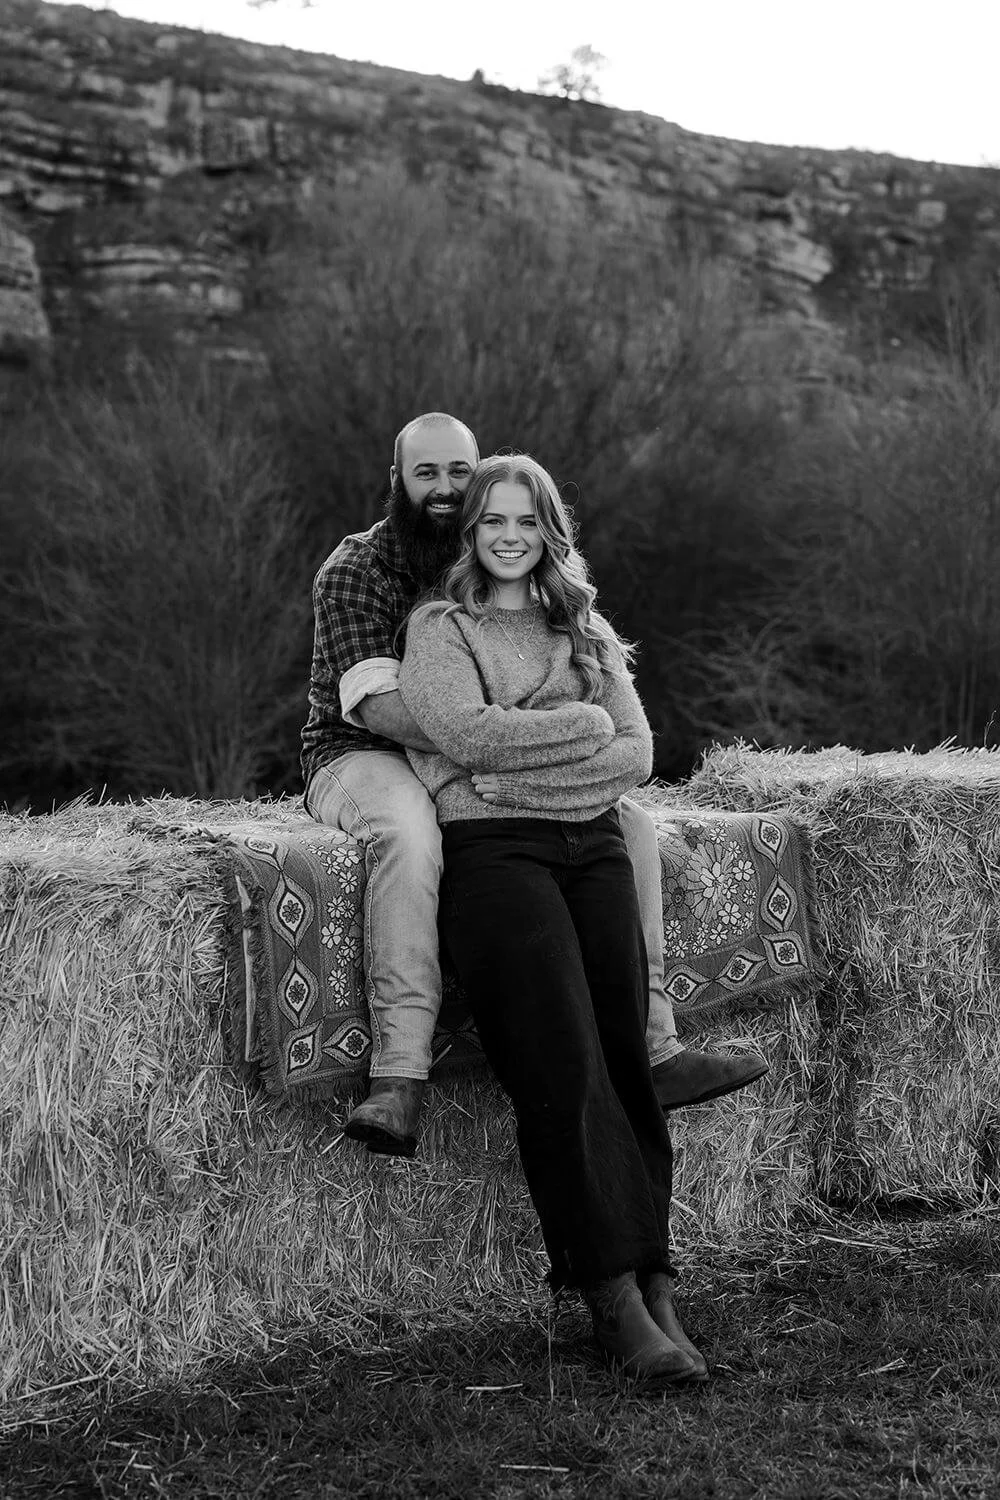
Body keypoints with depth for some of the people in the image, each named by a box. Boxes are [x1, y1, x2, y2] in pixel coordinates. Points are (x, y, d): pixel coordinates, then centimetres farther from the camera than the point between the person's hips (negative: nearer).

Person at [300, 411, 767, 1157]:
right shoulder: (354, 570, -9)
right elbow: (378, 705, -22)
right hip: (360, 760, -6)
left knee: (630, 820, -9)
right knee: (409, 838, -41)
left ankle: (654, 1047, -11)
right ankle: (399, 1081, -44)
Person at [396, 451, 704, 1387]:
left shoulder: (586, 630, 24)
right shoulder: (439, 627, 14)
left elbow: (638, 754, 11)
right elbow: (469, 732, -6)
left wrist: (520, 767, -3)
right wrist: (585, 726, 1)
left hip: (591, 842, 4)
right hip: (490, 847, -3)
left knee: (623, 1055, -14)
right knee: (563, 1063, -18)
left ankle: (649, 1282, -15)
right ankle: (616, 1294, -19)